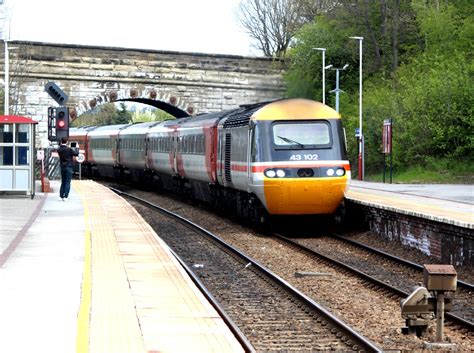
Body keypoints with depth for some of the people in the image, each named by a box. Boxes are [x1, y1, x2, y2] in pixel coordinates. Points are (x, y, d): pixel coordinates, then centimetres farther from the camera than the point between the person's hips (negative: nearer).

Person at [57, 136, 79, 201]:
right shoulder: (69, 149, -16)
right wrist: (76, 148, 13)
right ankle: (65, 196, -7)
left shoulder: (59, 149, -2)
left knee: (63, 182, 14)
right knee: (67, 182, -2)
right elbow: (76, 153, -5)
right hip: (68, 167, -5)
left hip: (62, 167, 5)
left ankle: (61, 196, 11)